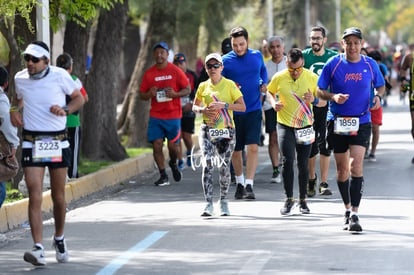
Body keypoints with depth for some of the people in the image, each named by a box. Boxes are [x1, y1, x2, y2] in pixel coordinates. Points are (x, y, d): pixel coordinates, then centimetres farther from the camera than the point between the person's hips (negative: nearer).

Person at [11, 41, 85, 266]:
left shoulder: (59, 76, -6)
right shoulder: (20, 78, 2)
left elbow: (79, 98, 6)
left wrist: (65, 110, -13)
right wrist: (14, 109, 3)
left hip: (58, 141, -1)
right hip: (31, 143, 1)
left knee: (58, 197, 10)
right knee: (35, 196, -12)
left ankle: (59, 239, 34)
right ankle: (38, 249, -19)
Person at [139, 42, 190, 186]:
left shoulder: (175, 71, -1)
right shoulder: (149, 73, 4)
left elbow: (187, 90, 2)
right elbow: (142, 94, 10)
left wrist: (175, 94, -17)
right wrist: (149, 94, -13)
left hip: (173, 115, -2)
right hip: (155, 116, 2)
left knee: (173, 146, -1)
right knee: (157, 145, -7)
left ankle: (173, 164, 32)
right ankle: (163, 176, 1)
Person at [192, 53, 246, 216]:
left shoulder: (230, 85, 0)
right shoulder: (203, 86, 8)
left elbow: (242, 106, -5)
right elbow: (195, 106, 19)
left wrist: (223, 105, -17)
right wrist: (202, 109, -4)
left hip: (226, 130, -1)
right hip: (207, 130, 1)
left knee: (225, 167, 1)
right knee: (208, 164, -14)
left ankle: (223, 201, 22)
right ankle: (209, 204, -15)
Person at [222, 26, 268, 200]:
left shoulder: (257, 56, 2)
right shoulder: (225, 61, -6)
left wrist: (264, 84, 7)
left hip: (254, 110, 0)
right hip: (234, 112, 0)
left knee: (253, 147, -13)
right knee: (235, 151, 10)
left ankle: (249, 185, -14)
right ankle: (239, 183, 30)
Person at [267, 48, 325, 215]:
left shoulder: (312, 78, -7)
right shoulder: (279, 78, -7)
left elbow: (324, 102, 1)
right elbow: (270, 92, 13)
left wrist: (314, 100, -21)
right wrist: (273, 103, -8)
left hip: (305, 126, 1)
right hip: (285, 125, -1)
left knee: (303, 164, 5)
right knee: (287, 160, -14)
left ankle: (303, 200, 20)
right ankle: (289, 199, -2)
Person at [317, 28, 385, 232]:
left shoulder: (370, 65, 0)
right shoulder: (333, 64, -3)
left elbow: (380, 85, 16)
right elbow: (319, 91, 2)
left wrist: (378, 96, -6)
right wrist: (333, 97, -18)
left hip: (361, 122, -1)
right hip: (337, 122, 1)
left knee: (356, 165, -16)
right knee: (342, 169, 10)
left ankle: (354, 215, -17)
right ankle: (348, 209, 30)